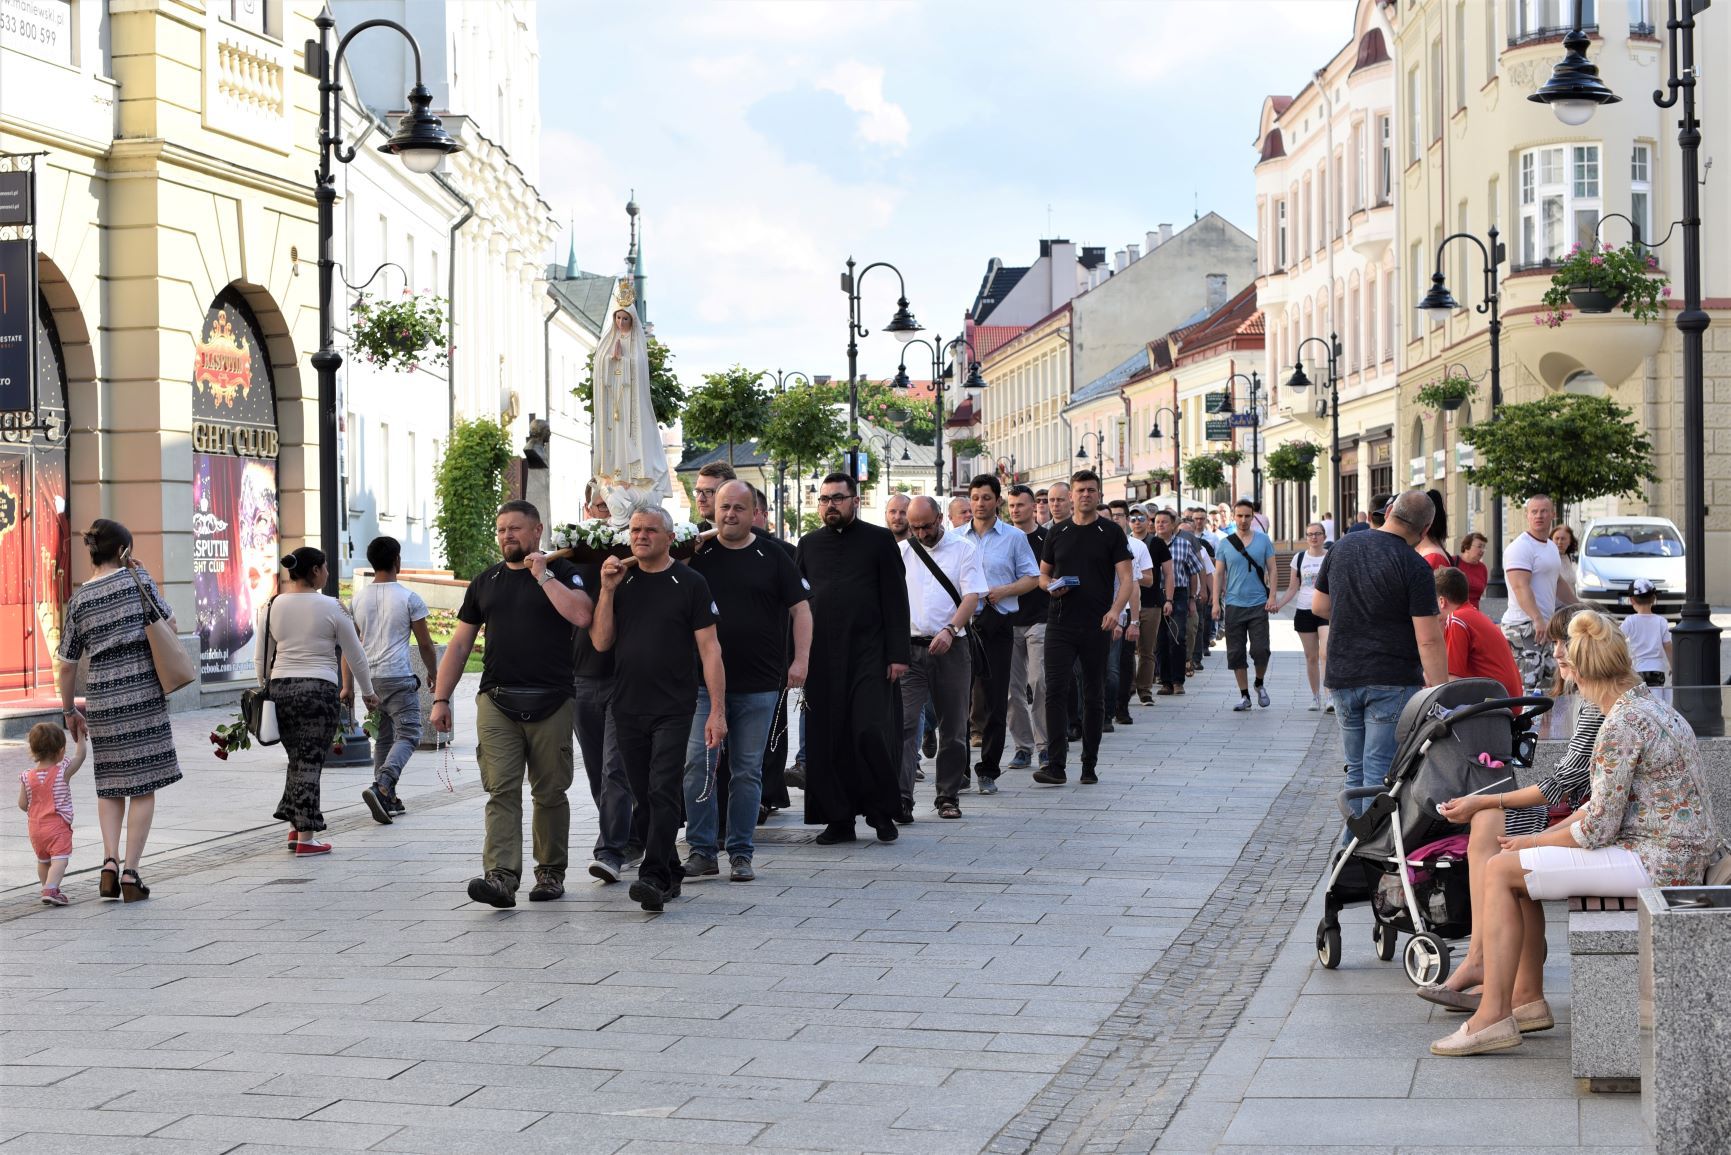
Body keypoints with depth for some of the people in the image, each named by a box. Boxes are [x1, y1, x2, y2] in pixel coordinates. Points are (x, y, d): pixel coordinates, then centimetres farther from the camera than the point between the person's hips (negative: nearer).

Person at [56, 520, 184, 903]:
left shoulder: (78, 600, 6)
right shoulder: (137, 579, -1)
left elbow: (66, 665, 8)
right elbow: (169, 625, 11)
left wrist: (69, 710, 21)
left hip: (101, 697, 2)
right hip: (144, 692, -2)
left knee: (109, 785, 16)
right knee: (143, 785, 3)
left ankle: (109, 861, -1)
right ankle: (130, 872, -1)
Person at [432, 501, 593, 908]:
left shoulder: (562, 572, 4)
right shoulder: (485, 582, 15)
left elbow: (581, 615, -16)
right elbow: (459, 644, 16)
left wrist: (543, 575, -10)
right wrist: (441, 698, 9)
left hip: (552, 702, -2)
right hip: (497, 702, 2)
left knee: (550, 793, 6)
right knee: (502, 790, -10)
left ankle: (551, 871, 19)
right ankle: (501, 877, -19)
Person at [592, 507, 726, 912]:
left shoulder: (690, 583, -2)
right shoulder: (620, 582, 10)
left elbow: (709, 648, -4)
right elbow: (600, 642, 5)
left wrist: (717, 711, -10)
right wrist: (607, 590, -6)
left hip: (673, 710, -5)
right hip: (627, 708, 5)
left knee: (664, 794, -13)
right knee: (645, 798, 10)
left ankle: (654, 878, -18)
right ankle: (670, 874, 20)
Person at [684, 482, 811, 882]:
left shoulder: (772, 558, 6)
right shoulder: (697, 555, 6)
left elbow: (800, 608, 6)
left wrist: (800, 660, -5)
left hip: (759, 685, 0)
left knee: (747, 771, 5)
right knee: (697, 764, -8)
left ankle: (741, 854, 12)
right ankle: (701, 851, 0)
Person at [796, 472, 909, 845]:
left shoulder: (878, 540, 3)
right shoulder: (809, 545, 12)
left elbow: (896, 599, 0)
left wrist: (897, 654, -7)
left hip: (869, 654, -3)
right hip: (822, 657, 3)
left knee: (870, 731, -11)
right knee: (827, 740, 2)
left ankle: (882, 811, 7)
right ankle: (839, 818, 10)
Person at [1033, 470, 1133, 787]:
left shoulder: (1111, 532, 2)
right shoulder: (1057, 532, 11)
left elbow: (1126, 578, -3)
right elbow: (1042, 574, 19)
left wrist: (1115, 610, -19)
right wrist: (1051, 586, -5)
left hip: (1097, 626, -1)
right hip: (1060, 624, 1)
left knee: (1094, 696, 6)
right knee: (1056, 691, -10)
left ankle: (1090, 764, 15)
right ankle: (1056, 765, -13)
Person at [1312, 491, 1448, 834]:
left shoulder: (1342, 548, 5)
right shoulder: (1414, 567, -13)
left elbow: (1319, 606, 16)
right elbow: (1429, 640, -16)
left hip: (1343, 677, 5)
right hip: (1392, 681, -5)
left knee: (1356, 767, 16)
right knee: (1381, 771, -3)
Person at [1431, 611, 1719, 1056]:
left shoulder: (1622, 726, -19)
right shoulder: (1652, 708, 13)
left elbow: (1597, 829, -18)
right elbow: (1607, 803, 18)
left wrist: (1533, 841, -2)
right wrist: (1545, 837, 9)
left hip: (1654, 861, -10)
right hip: (1669, 854, 10)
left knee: (1501, 870, -9)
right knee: (1517, 867, 17)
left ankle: (1493, 1015, -8)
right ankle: (1528, 998, 17)